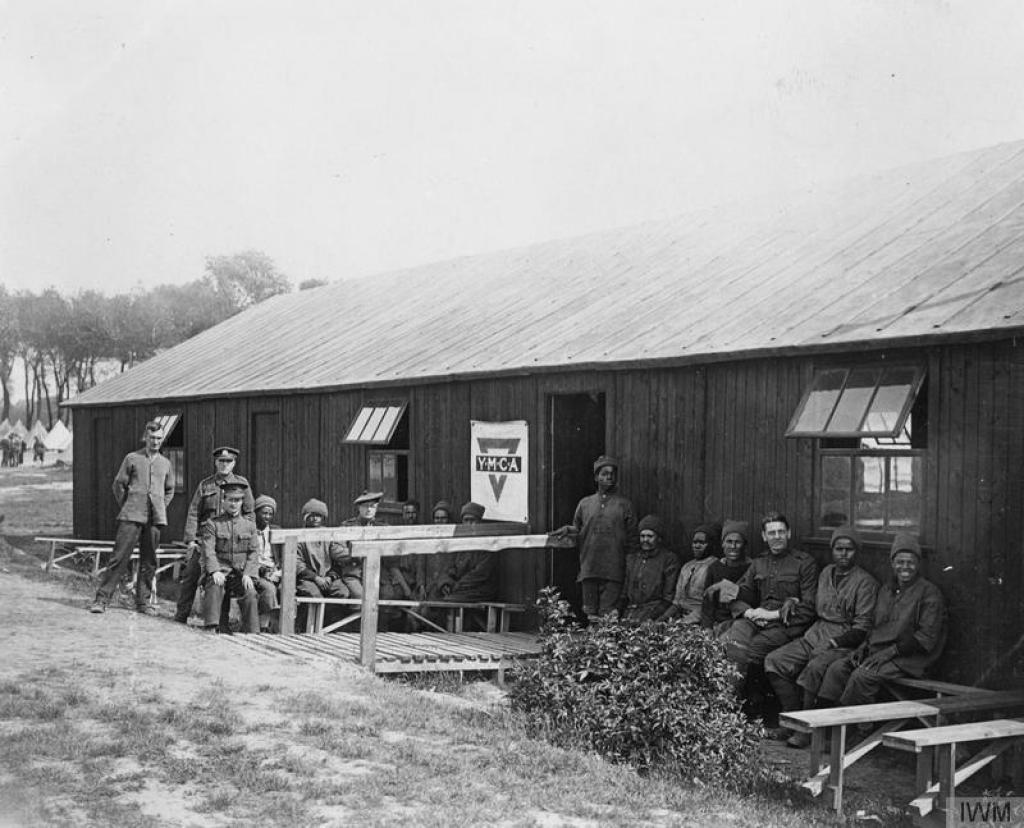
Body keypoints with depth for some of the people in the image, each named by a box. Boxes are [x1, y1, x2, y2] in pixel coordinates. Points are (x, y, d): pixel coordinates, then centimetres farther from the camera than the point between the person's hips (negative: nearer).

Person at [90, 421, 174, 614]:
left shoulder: (165, 463, 13)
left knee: (149, 562, 5)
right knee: (120, 558, -8)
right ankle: (101, 599, -5)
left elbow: (169, 490, 26)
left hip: (155, 518, 3)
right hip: (131, 517, -3)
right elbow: (118, 485, 8)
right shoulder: (132, 458, 4)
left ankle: (143, 602, 12)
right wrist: (126, 508, 5)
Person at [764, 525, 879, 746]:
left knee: (814, 669, -35)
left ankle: (806, 730, -20)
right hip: (815, 635, 7)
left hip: (844, 642, -7)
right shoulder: (826, 573, 18)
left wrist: (833, 643, -17)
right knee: (774, 660, -13)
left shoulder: (865, 582, -5)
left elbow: (862, 628, -9)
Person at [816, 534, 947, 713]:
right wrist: (865, 647, 6)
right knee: (836, 668, -14)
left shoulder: (929, 593, -5)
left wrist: (891, 651, -17)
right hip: (877, 651, 7)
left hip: (909, 658, -7)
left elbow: (926, 638, -12)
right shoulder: (886, 590, 19)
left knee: (862, 675, -30)